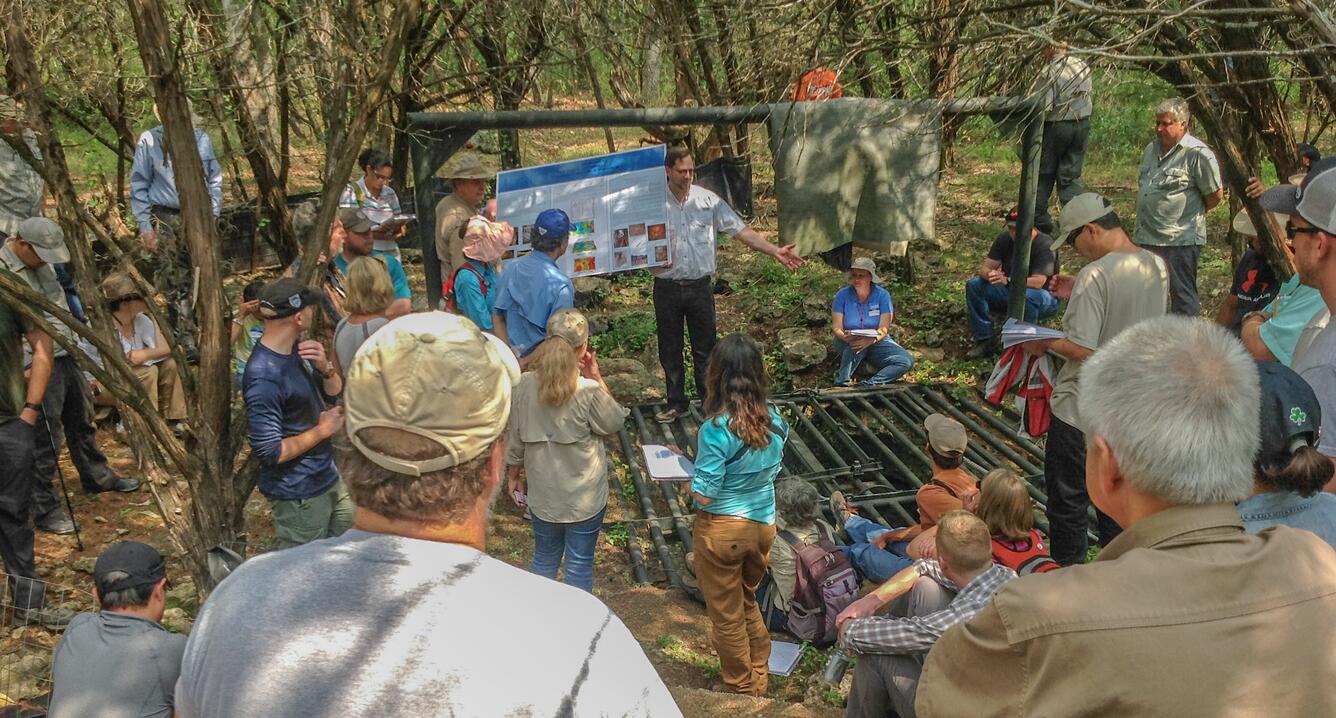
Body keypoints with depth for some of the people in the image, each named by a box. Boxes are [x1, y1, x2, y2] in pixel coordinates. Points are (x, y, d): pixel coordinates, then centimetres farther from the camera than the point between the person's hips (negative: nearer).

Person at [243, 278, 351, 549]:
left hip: (328, 477, 9)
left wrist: (325, 367, -11)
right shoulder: (264, 377, -27)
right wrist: (322, 430, -17)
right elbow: (269, 452, -26)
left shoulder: (296, 349, 0)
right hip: (299, 494, -9)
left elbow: (334, 393, 10)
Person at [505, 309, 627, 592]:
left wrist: (514, 474, 15)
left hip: (543, 494, 4)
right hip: (585, 497, -4)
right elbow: (614, 423, -4)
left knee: (544, 560, 22)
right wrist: (596, 378, -6)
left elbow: (514, 438, 0)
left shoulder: (525, 384, -11)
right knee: (580, 564, 12)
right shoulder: (588, 391, -22)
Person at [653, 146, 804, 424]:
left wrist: (775, 251, -9)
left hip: (700, 286, 0)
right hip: (667, 288, 0)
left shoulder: (708, 199, 0)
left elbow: (740, 230, -1)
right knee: (670, 349, 10)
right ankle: (675, 402, 24)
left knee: (705, 348, 7)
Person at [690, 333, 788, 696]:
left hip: (722, 529, -6)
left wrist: (689, 480, -2)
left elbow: (704, 495, -21)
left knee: (726, 614, 16)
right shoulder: (774, 420, -7)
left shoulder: (716, 429, -25)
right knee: (748, 601, 28)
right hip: (763, 524, 6)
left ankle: (742, 690, 33)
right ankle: (760, 678, 42)